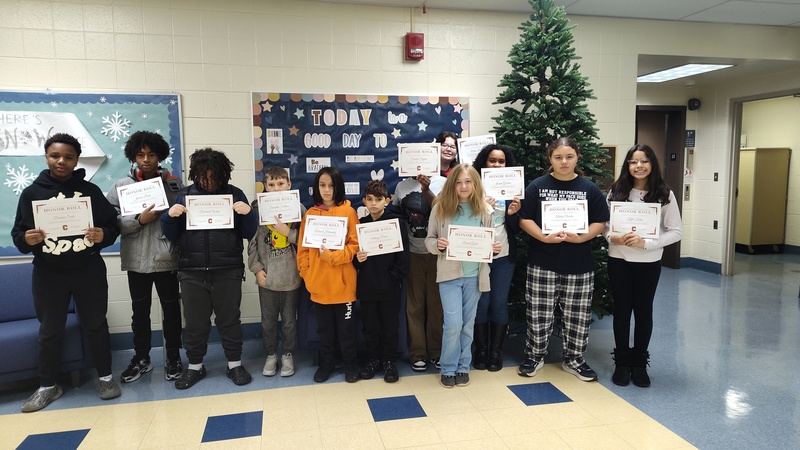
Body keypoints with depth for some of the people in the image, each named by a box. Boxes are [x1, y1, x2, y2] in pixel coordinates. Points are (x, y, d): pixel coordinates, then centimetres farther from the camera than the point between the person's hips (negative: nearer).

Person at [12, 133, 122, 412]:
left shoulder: (90, 190, 0)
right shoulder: (31, 193, 1)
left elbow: (113, 225, 2)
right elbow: (18, 234, 3)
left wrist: (103, 235, -20)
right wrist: (27, 240, -20)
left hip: (89, 271, 0)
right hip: (48, 274, 1)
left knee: (96, 325, 9)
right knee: (49, 331, 10)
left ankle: (105, 377, 24)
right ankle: (48, 386, 25)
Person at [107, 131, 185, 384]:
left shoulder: (174, 184, 1)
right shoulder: (121, 186, 3)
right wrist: (139, 220, -18)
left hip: (167, 259, -1)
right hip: (137, 261, 1)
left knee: (171, 310, 9)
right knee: (140, 312, 13)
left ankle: (173, 358, 25)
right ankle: (141, 358, 29)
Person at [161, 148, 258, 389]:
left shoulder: (234, 194, 1)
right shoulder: (186, 195, 5)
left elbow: (248, 233, 1)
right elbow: (172, 236, 6)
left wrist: (248, 214, -18)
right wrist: (170, 216, -12)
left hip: (228, 271, -1)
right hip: (192, 272, 2)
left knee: (229, 319, 10)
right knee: (195, 322, 12)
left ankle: (235, 365, 24)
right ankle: (195, 366, 28)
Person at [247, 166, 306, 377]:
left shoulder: (298, 208, -4)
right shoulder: (258, 208, -2)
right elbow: (252, 242, 0)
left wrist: (288, 232, -18)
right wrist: (256, 268, -5)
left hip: (290, 275, -1)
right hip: (267, 276, 1)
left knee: (289, 320, 13)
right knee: (268, 320, 14)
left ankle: (288, 355, 30)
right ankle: (271, 355, 32)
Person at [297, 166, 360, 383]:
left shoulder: (348, 212, -5)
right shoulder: (310, 214, 4)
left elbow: (355, 244, -8)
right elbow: (303, 247, 5)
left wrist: (333, 256, -19)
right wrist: (305, 272, -2)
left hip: (342, 281, -3)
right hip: (318, 282, 3)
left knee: (346, 326, 10)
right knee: (324, 326, 16)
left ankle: (350, 363, 25)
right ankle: (326, 362, 30)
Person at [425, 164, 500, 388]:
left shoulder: (485, 210, 1)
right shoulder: (440, 208, -4)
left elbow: (491, 242, 10)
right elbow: (429, 239, 1)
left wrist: (495, 248, -11)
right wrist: (437, 245, -20)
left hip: (474, 274, 2)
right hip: (449, 273, -2)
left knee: (468, 324, 12)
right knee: (453, 323, -7)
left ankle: (463, 366, 28)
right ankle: (448, 369, 13)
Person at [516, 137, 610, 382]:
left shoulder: (590, 188, 4)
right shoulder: (537, 186, 1)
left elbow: (600, 222, 3)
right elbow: (524, 219, -2)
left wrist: (581, 237, -14)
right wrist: (544, 237, -16)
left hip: (579, 264, 1)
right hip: (542, 262, -1)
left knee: (577, 315, 9)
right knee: (539, 312, 5)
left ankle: (574, 359, 25)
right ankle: (534, 356, 22)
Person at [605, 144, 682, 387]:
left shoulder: (664, 195, -4)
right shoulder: (616, 192, 0)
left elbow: (676, 231, -5)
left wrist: (646, 243, -17)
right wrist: (612, 237, -17)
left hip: (648, 262, -1)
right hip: (618, 260, 1)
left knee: (643, 311, 9)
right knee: (621, 310, 9)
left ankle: (639, 363, 25)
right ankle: (622, 362, 23)